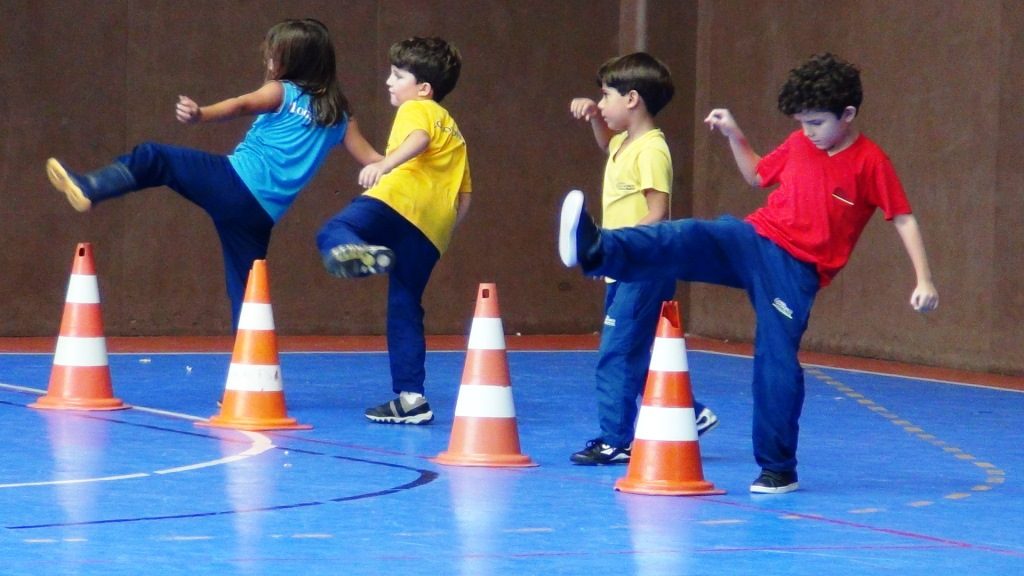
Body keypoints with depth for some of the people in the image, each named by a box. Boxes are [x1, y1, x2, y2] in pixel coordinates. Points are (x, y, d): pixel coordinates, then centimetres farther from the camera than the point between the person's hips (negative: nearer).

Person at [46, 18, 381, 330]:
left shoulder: (280, 93, 3)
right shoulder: (338, 114, 19)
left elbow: (241, 106, -17)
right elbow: (372, 161, 17)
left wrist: (200, 115, -34)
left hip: (236, 183, -6)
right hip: (261, 214, 6)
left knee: (154, 159, -3)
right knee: (246, 296, 13)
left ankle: (88, 189, -25)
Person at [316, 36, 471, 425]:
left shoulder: (417, 110, 13)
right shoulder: (453, 131, 36)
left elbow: (419, 140, -13)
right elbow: (464, 197, 33)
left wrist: (383, 165, -29)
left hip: (401, 201, -8)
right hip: (432, 230, 8)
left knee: (334, 232, -27)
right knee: (405, 309, 13)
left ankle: (356, 251, -63)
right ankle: (411, 397, 9)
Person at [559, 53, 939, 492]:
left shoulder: (870, 163, -7)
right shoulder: (799, 145, 10)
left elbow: (904, 220, -5)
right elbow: (757, 176, 28)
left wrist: (923, 279, -11)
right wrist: (734, 135, 13)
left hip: (797, 270, -4)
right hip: (753, 240, 4)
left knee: (777, 364, -8)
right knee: (688, 239, -25)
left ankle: (779, 469, 7)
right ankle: (595, 250, -47)